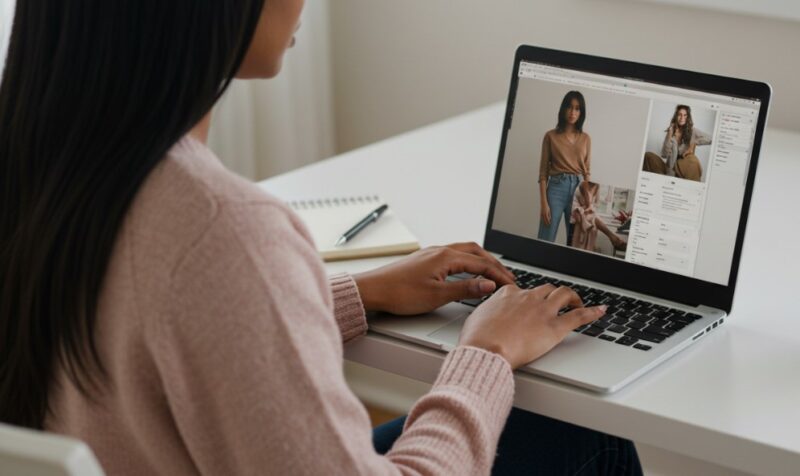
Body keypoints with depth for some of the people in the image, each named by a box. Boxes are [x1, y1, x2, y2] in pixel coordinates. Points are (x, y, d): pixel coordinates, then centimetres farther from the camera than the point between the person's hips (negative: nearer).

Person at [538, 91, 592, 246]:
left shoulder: (586, 139, 12)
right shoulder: (551, 136, 3)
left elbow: (587, 171, 12)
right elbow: (543, 171, 1)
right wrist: (544, 203, -8)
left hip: (577, 188, 3)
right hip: (556, 188, -3)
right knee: (546, 240, -6)